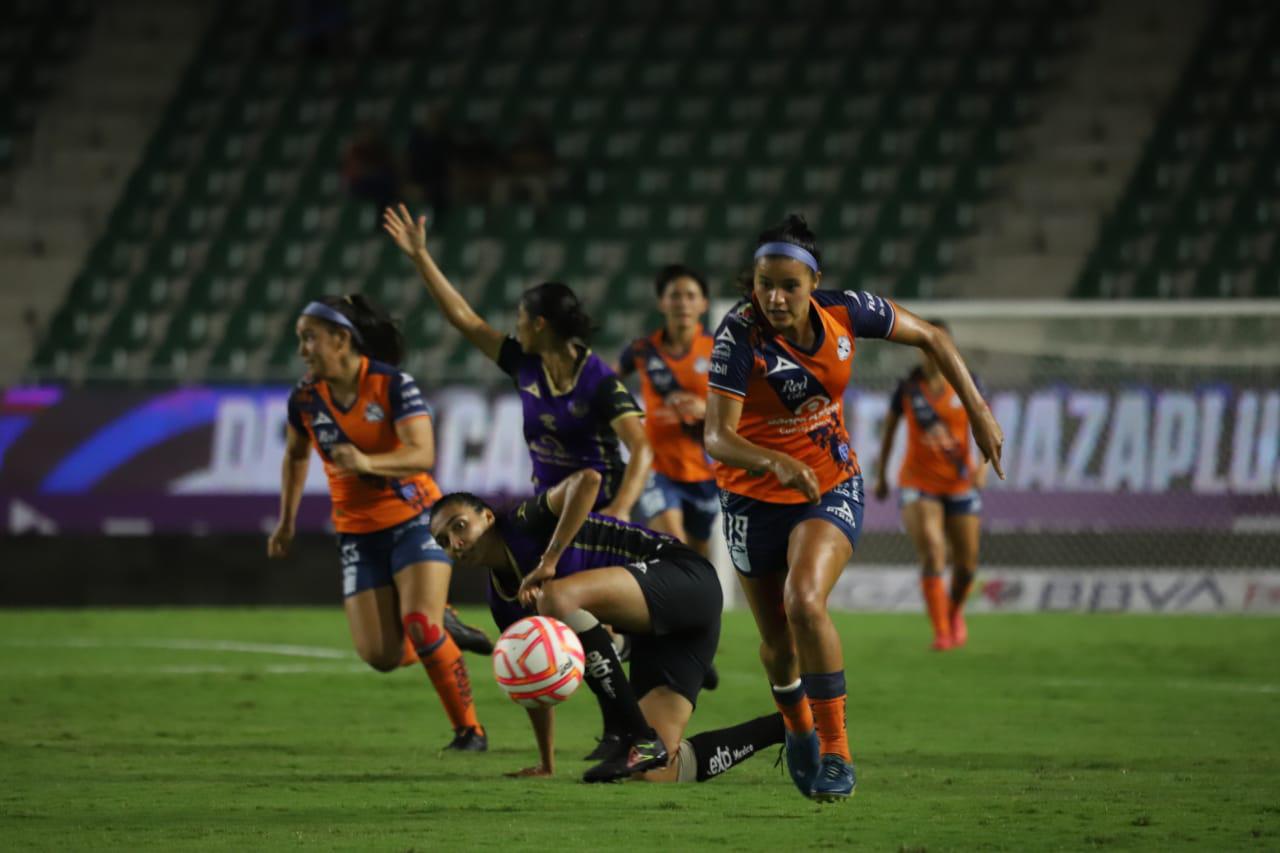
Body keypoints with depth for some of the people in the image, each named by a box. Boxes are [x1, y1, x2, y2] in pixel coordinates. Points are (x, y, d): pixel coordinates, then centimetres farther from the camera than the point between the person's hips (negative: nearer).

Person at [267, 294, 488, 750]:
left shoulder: (392, 384, -16)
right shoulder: (306, 397, -2)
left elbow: (423, 454, -26)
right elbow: (295, 456, 17)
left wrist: (368, 463, -41)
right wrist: (286, 522, 18)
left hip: (414, 518, -4)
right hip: (358, 532, 4)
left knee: (420, 624, -22)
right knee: (380, 656, -7)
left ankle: (469, 729, -6)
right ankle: (438, 626, 27)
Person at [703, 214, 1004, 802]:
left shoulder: (844, 312, -15)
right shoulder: (740, 334, -23)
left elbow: (929, 337, 3)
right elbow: (717, 437, -29)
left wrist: (977, 410, 0)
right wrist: (777, 463, -47)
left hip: (832, 488, 0)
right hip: (755, 499, 0)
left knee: (804, 601, -27)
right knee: (778, 643, 10)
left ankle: (835, 752, -16)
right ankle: (799, 732, 44)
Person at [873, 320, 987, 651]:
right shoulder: (907, 388, -3)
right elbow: (888, 430, 9)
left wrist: (983, 465, -20)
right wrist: (880, 476, 12)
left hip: (960, 484, 2)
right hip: (917, 483, -2)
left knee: (966, 565, 7)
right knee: (932, 552, -22)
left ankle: (955, 611, 39)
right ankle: (941, 632, -20)